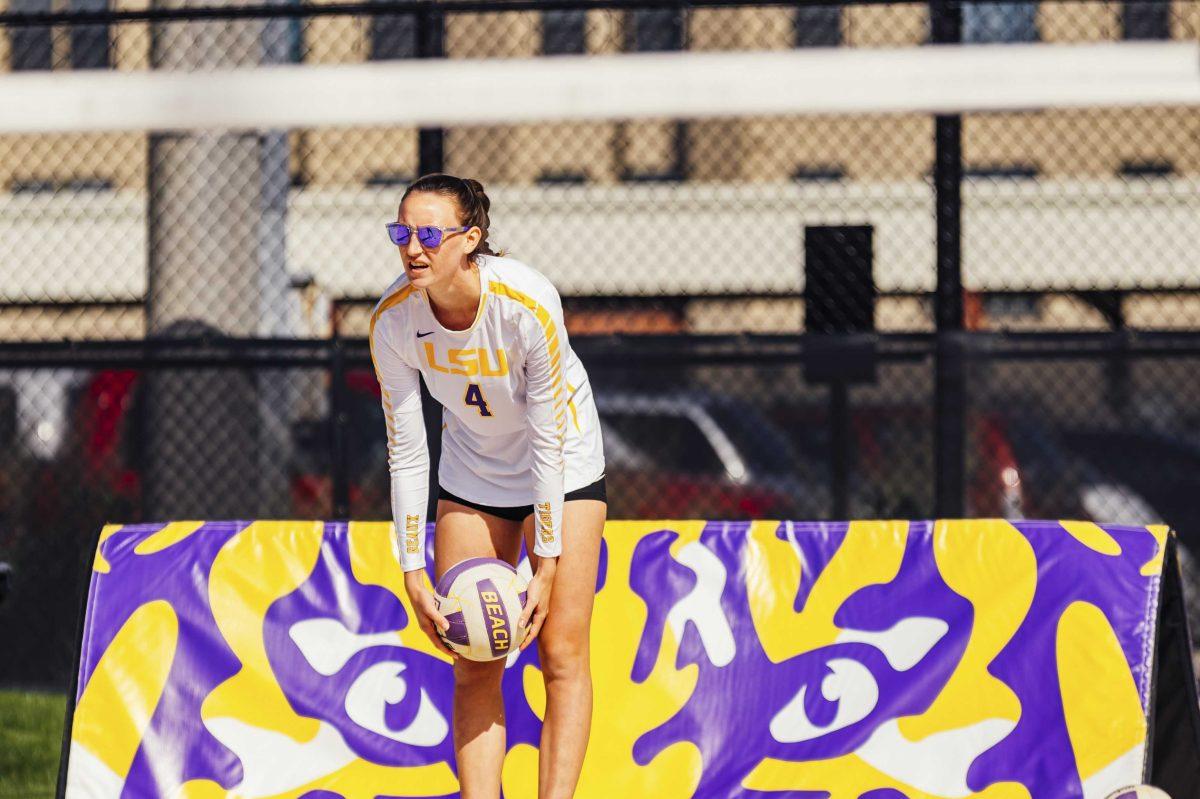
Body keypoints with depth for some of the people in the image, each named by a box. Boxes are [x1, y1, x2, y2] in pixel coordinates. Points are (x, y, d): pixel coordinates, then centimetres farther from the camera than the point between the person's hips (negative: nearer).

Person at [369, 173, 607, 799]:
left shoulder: (529, 304, -32)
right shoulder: (393, 320, -21)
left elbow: (548, 440, -24)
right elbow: (407, 453, -12)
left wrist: (546, 567, -21)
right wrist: (414, 574, -15)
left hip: (562, 469, -3)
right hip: (471, 477, 3)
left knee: (562, 655, -8)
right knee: (472, 667, -3)